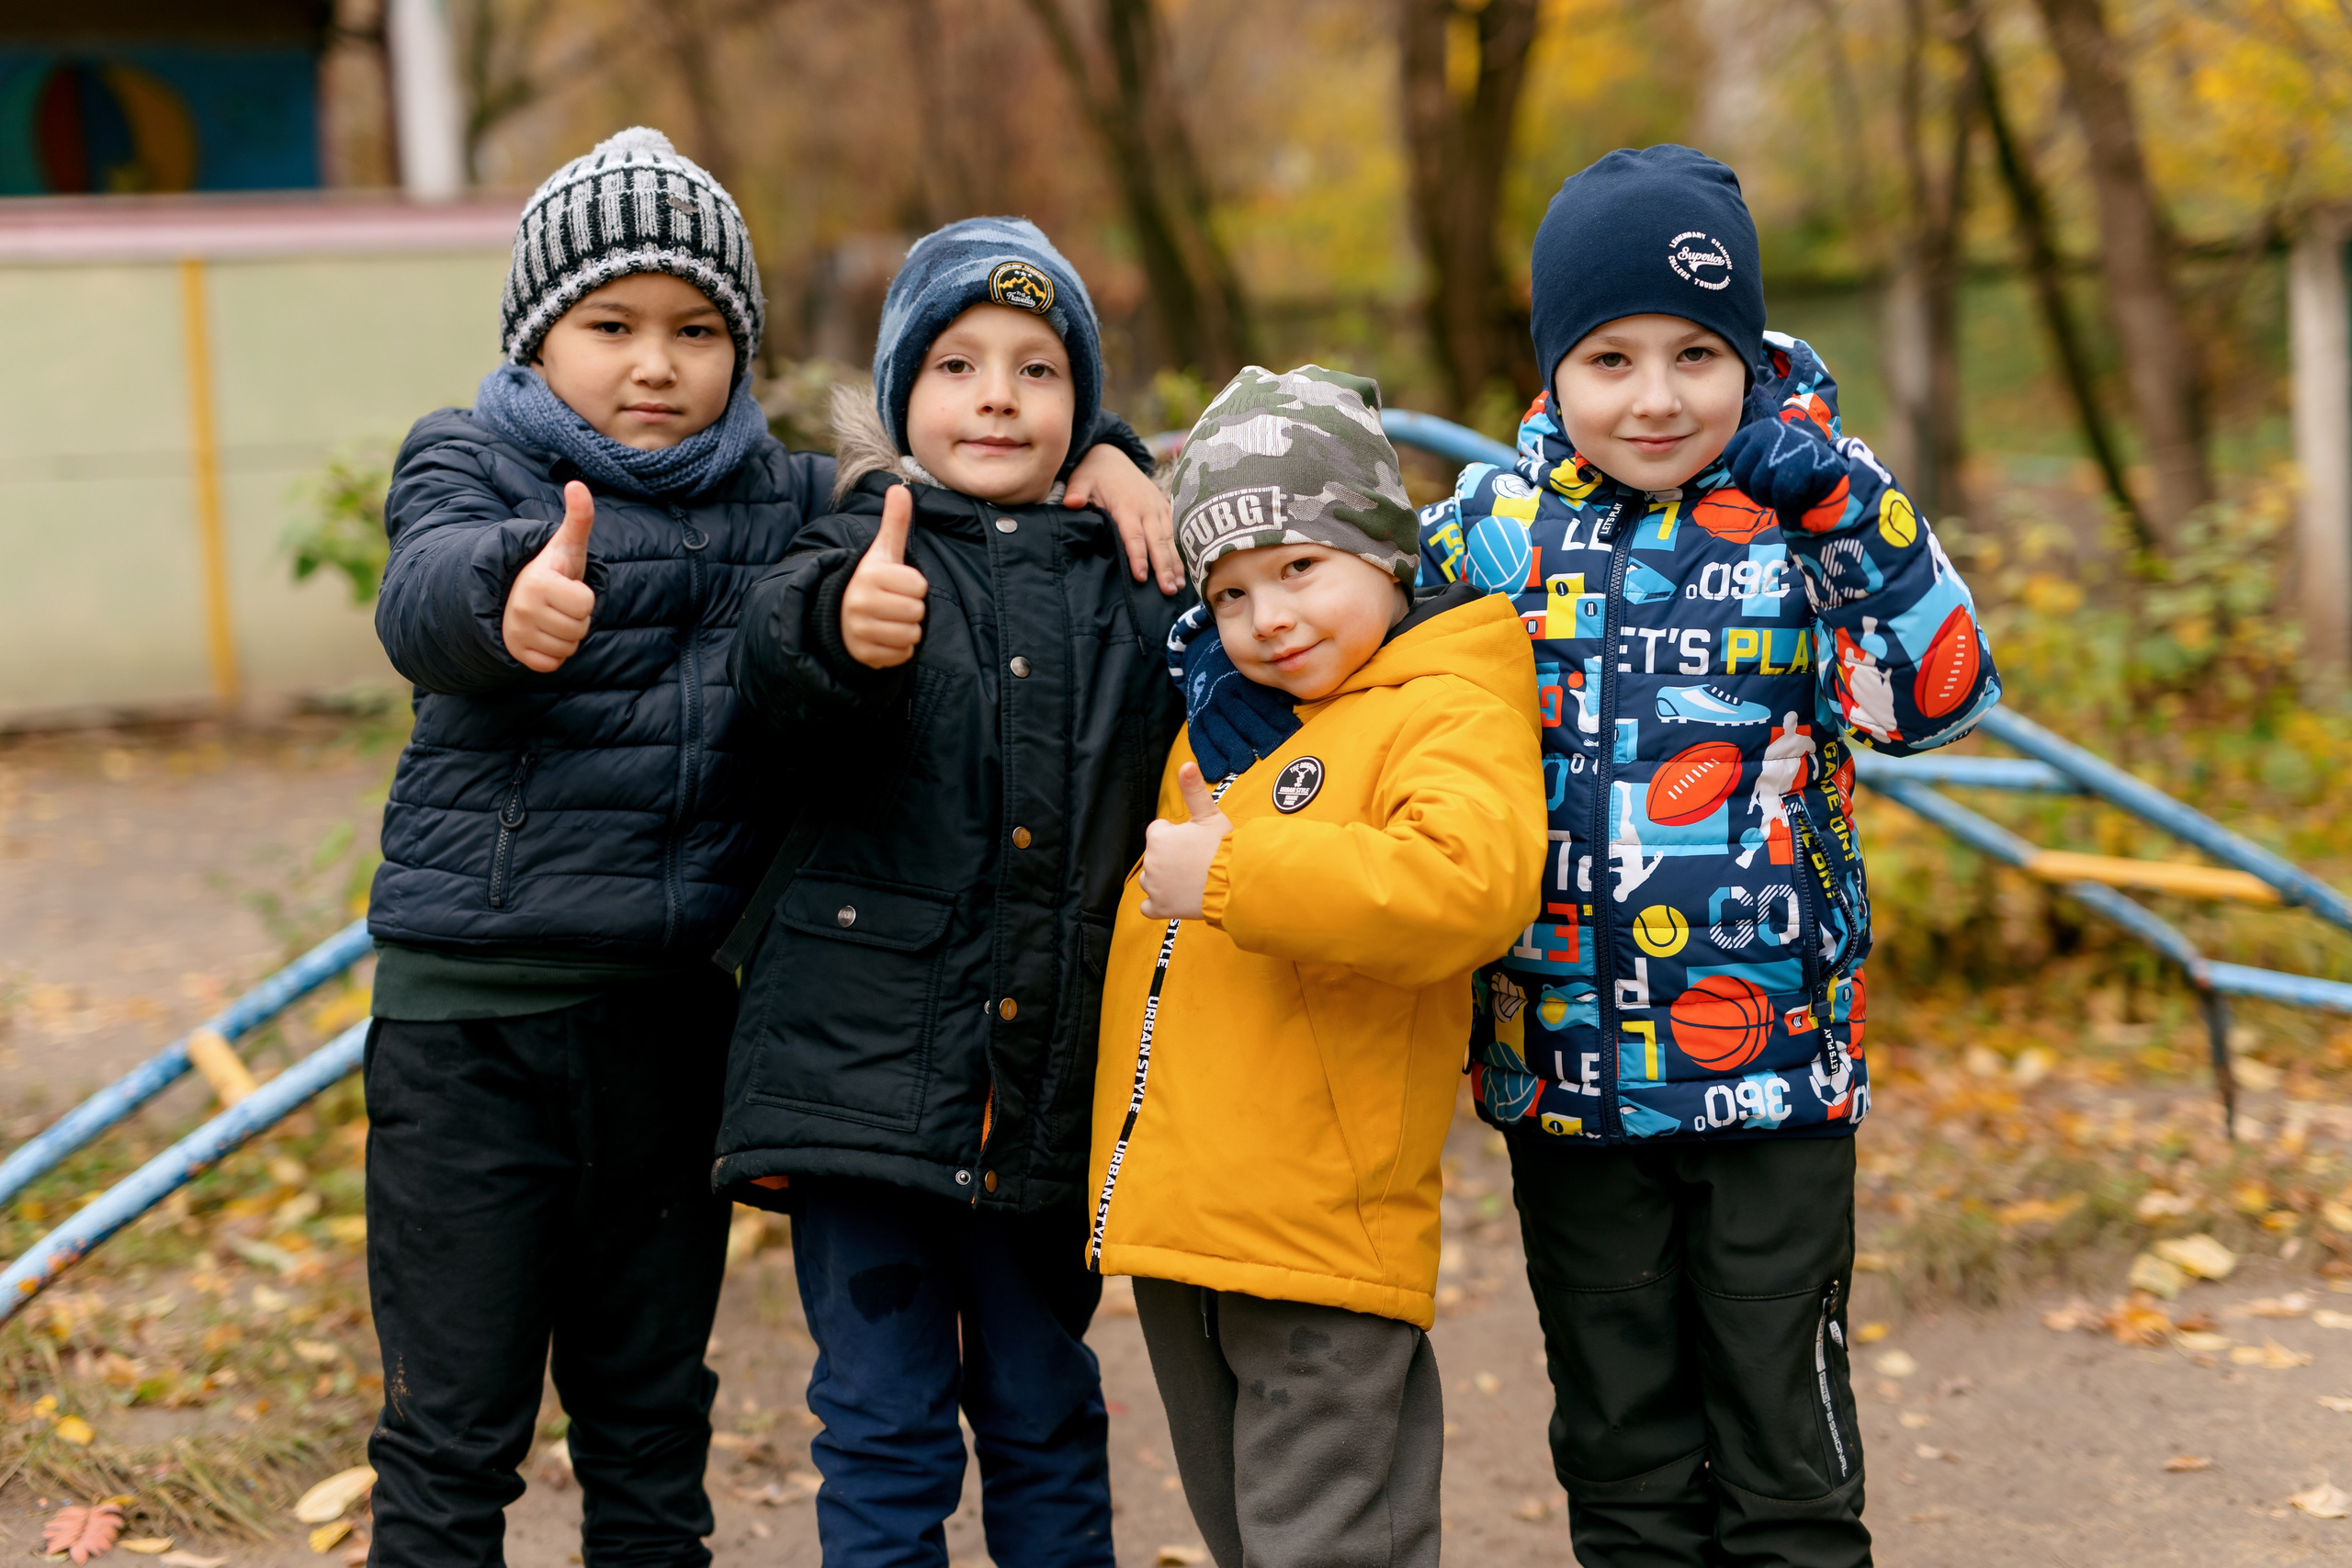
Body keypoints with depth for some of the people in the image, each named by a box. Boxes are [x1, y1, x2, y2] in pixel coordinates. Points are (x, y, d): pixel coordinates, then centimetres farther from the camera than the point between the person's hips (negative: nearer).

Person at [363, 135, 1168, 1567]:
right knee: (453, 1423, 2)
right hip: (472, 1004, -3)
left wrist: (1098, 458, -2)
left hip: (679, 1007, 4)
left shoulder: (792, 502, 9)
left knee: (652, 1410, 17)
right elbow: (424, 593, -25)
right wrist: (512, 594, -49)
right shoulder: (469, 464, -2)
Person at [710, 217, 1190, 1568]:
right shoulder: (862, 550, -2)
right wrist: (842, 628, -47)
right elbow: (776, 652, -26)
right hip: (868, 1059, -2)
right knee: (883, 1428, 6)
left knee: (1046, 1417, 17)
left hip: (1052, 1085, 3)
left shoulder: (1133, 586, 6)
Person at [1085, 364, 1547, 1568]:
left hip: (1323, 1236, -8)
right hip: (1171, 1219, 9)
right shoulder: (1218, 712, 15)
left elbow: (1469, 883, -29)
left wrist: (1232, 874, -24)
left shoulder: (1451, 711, -9)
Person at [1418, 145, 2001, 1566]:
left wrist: (1864, 515, -20)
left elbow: (1939, 698, -13)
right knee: (1621, 1447, 16)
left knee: (1787, 1449, 9)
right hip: (1564, 1072, 2)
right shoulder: (1498, 525, 0)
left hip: (1775, 1070, -2)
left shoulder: (1806, 515, -3)